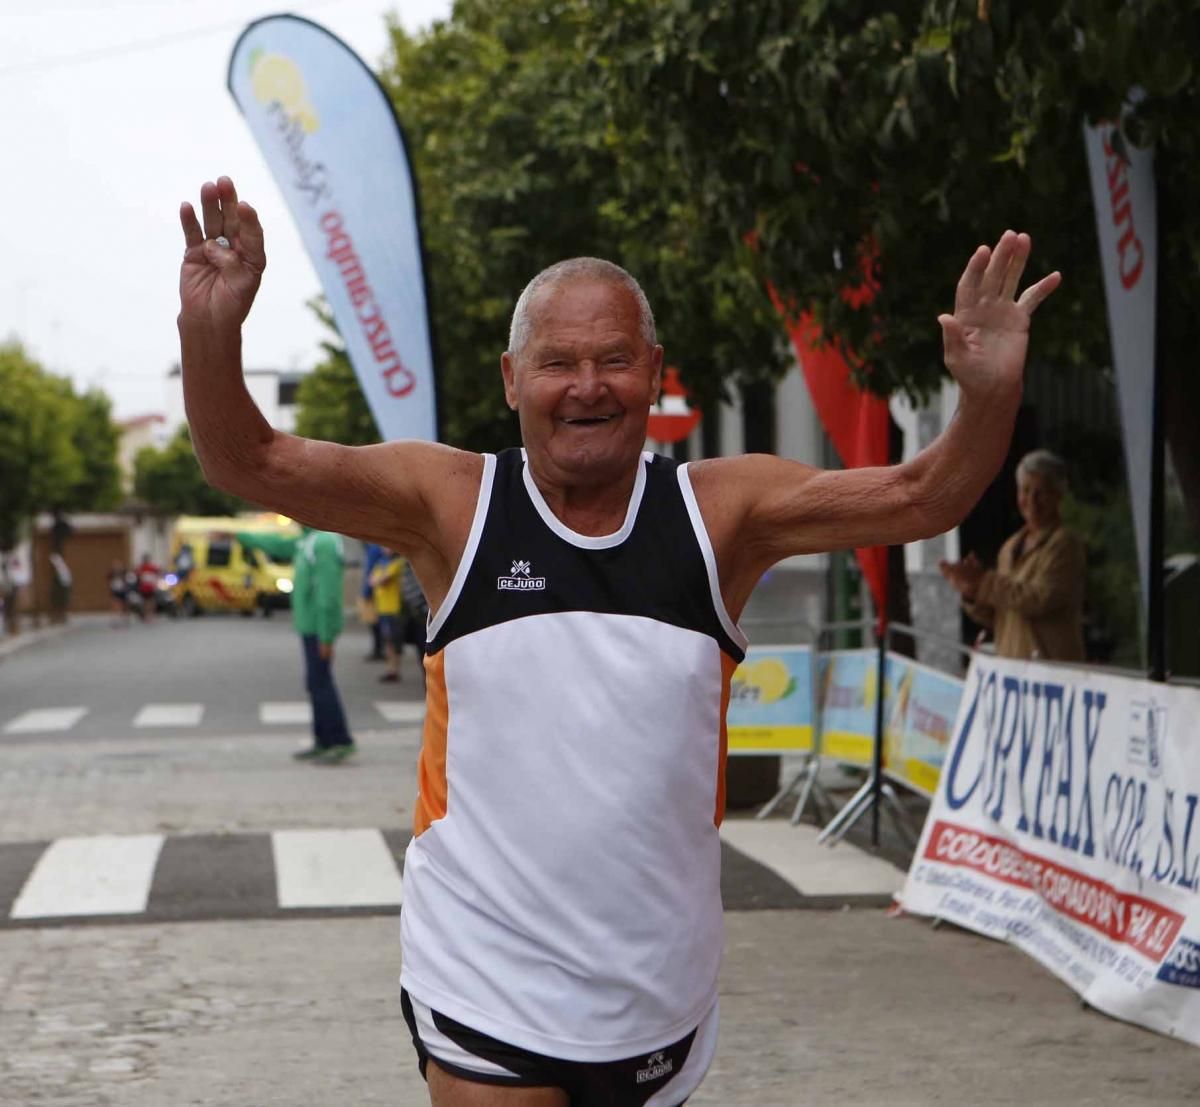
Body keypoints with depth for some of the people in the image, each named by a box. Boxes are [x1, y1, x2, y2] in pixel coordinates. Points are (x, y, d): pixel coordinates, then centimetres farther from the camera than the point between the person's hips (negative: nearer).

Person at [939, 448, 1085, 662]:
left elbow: (1040, 599, -18)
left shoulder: (1065, 543, -4)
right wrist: (970, 592, 0)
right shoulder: (1010, 548, 18)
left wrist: (985, 582, -13)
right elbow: (995, 618, 19)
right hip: (1010, 666, 7)